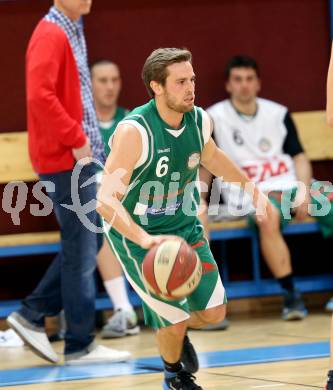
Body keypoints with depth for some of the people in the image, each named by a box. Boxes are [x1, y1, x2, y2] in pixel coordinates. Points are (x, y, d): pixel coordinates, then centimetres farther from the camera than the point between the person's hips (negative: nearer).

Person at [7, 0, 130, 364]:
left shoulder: (72, 32, 14)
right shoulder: (51, 35, -15)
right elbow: (39, 95, -26)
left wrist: (85, 140, 11)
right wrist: (76, 139, -20)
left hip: (80, 157, 9)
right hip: (65, 159, -9)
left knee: (87, 242, 15)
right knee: (81, 250, -3)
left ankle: (32, 315, 18)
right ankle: (80, 345, 4)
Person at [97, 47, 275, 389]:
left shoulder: (199, 120, -8)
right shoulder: (134, 131, -29)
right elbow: (105, 200, -35)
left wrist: (250, 186, 22)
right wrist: (144, 239, -49)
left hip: (185, 226, 6)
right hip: (136, 235, -6)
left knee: (213, 313, 3)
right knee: (173, 319, -6)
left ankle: (178, 332, 40)